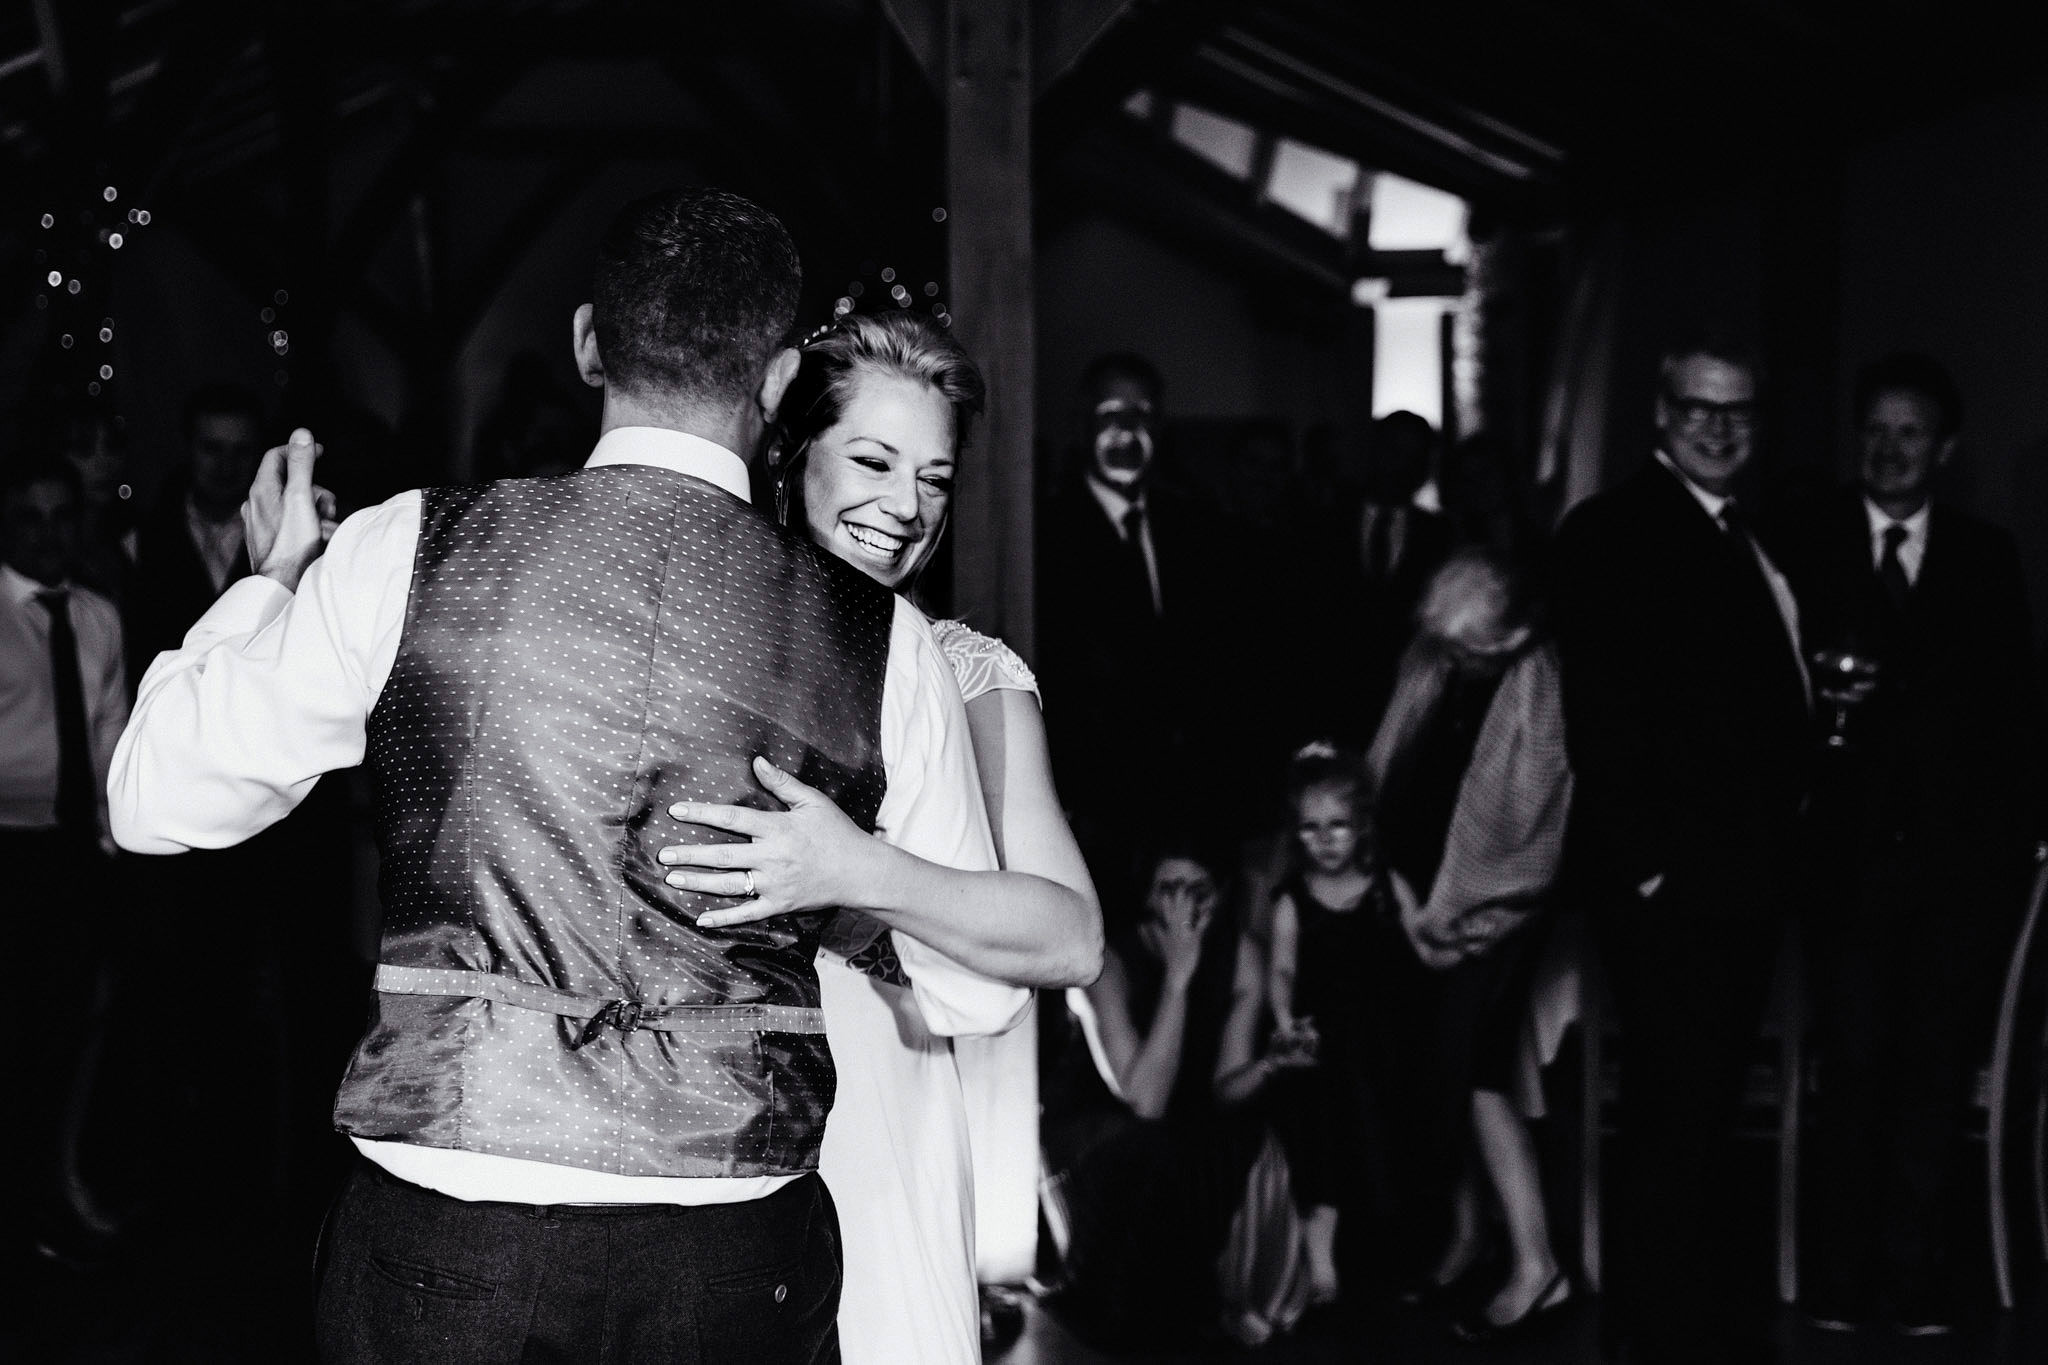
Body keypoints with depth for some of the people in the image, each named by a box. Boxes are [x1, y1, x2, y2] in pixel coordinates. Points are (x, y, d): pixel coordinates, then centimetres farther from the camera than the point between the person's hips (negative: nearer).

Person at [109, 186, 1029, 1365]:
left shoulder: (411, 552, -6)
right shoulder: (879, 639, -3)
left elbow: (156, 801, 4)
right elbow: (982, 991, 6)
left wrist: (270, 584, 19)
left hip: (442, 1236, 0)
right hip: (739, 1266, 0)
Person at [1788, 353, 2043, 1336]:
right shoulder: (1810, 546, 6)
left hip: (1960, 852, 2)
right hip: (1852, 847, -2)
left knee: (1937, 1068, 2)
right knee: (1853, 1063, -4)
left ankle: (1912, 1274, 8)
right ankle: (1840, 1275, 4)